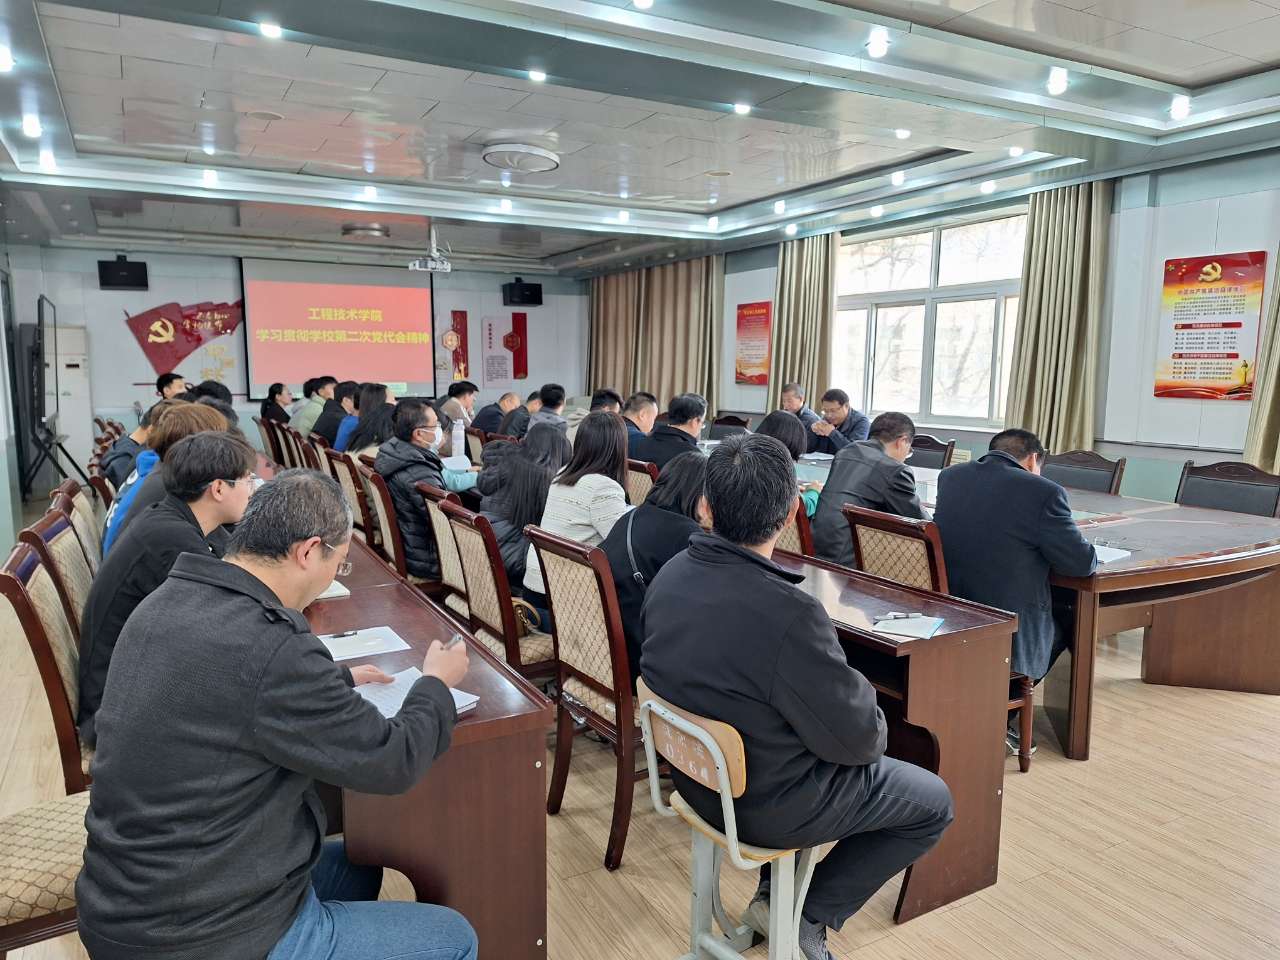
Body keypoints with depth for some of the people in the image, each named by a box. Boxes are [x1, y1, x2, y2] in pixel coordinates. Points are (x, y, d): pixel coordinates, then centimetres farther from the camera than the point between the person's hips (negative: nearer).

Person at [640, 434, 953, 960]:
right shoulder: (788, 613, -35)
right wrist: (873, 723, 2)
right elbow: (858, 739, -22)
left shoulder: (670, 575, -11)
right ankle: (812, 916, 15)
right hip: (764, 804, -7)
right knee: (934, 802, 14)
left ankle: (773, 895, 31)